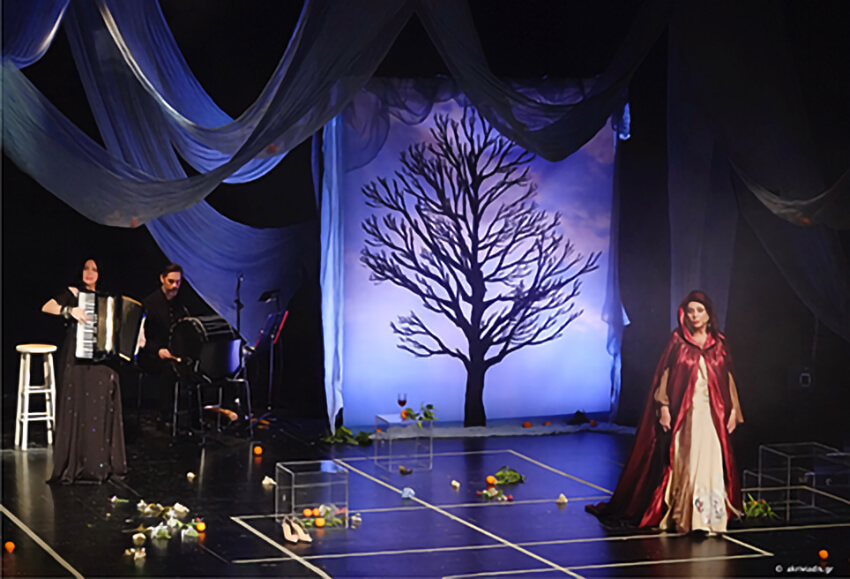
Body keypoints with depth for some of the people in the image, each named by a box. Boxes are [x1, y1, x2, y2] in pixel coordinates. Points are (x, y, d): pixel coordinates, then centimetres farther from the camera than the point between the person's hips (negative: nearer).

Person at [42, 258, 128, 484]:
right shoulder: (73, 293, 0)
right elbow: (46, 307, -12)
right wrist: (69, 311, -27)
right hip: (77, 357, -5)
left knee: (102, 406, 2)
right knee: (77, 407, -6)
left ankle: (101, 463, 9)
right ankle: (75, 464, -4)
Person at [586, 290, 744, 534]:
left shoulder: (719, 343, 8)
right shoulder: (678, 340, 2)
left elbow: (728, 377, 12)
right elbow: (665, 374, 0)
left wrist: (733, 408, 7)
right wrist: (664, 406, -9)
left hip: (712, 412, 2)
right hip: (684, 412, -2)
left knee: (710, 462, -3)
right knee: (684, 462, -4)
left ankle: (710, 514, 3)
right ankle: (682, 515, 1)